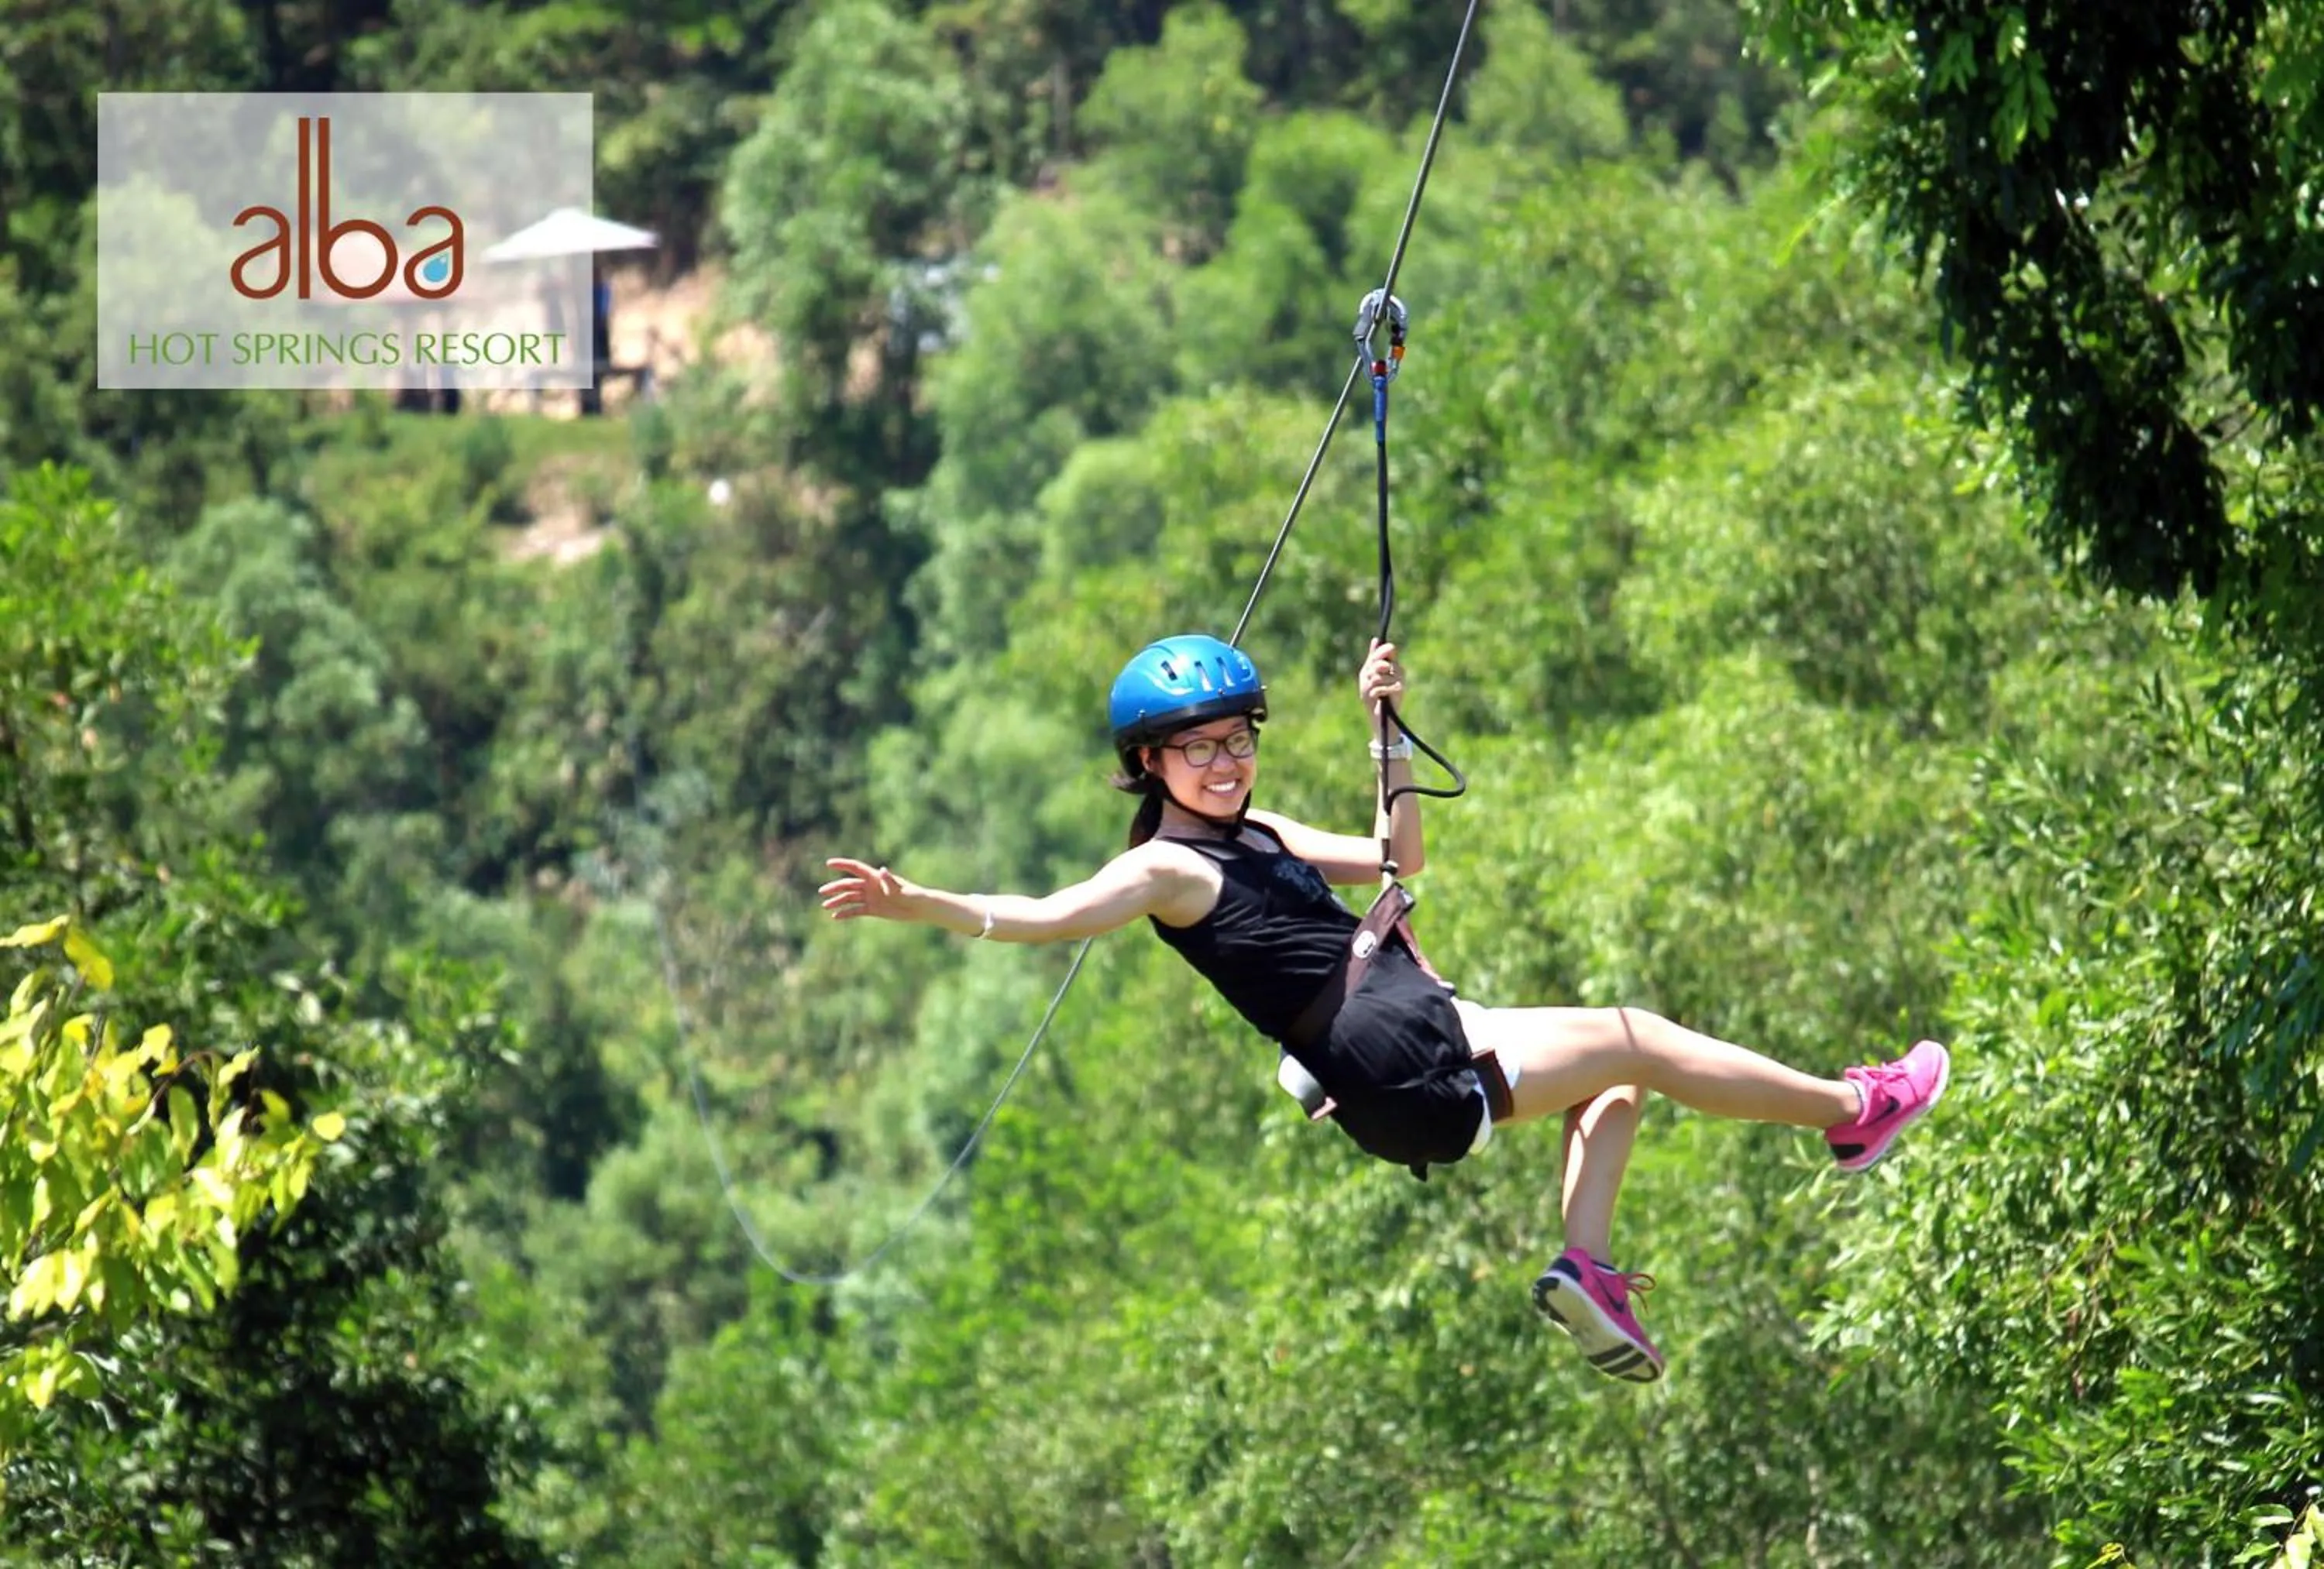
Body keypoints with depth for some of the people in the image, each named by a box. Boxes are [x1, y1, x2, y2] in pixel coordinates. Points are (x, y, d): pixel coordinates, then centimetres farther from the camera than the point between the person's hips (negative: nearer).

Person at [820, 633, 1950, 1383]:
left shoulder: (1263, 837, 16)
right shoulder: (1167, 868, -12)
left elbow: (1396, 855, 24)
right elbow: (1040, 917, -26)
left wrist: (1386, 730, 15)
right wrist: (916, 904, -41)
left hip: (1433, 1037, 10)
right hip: (1404, 1077, -10)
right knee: (1633, 1040, -1)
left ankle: (1588, 1268, 9)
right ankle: (1852, 1113, 15)